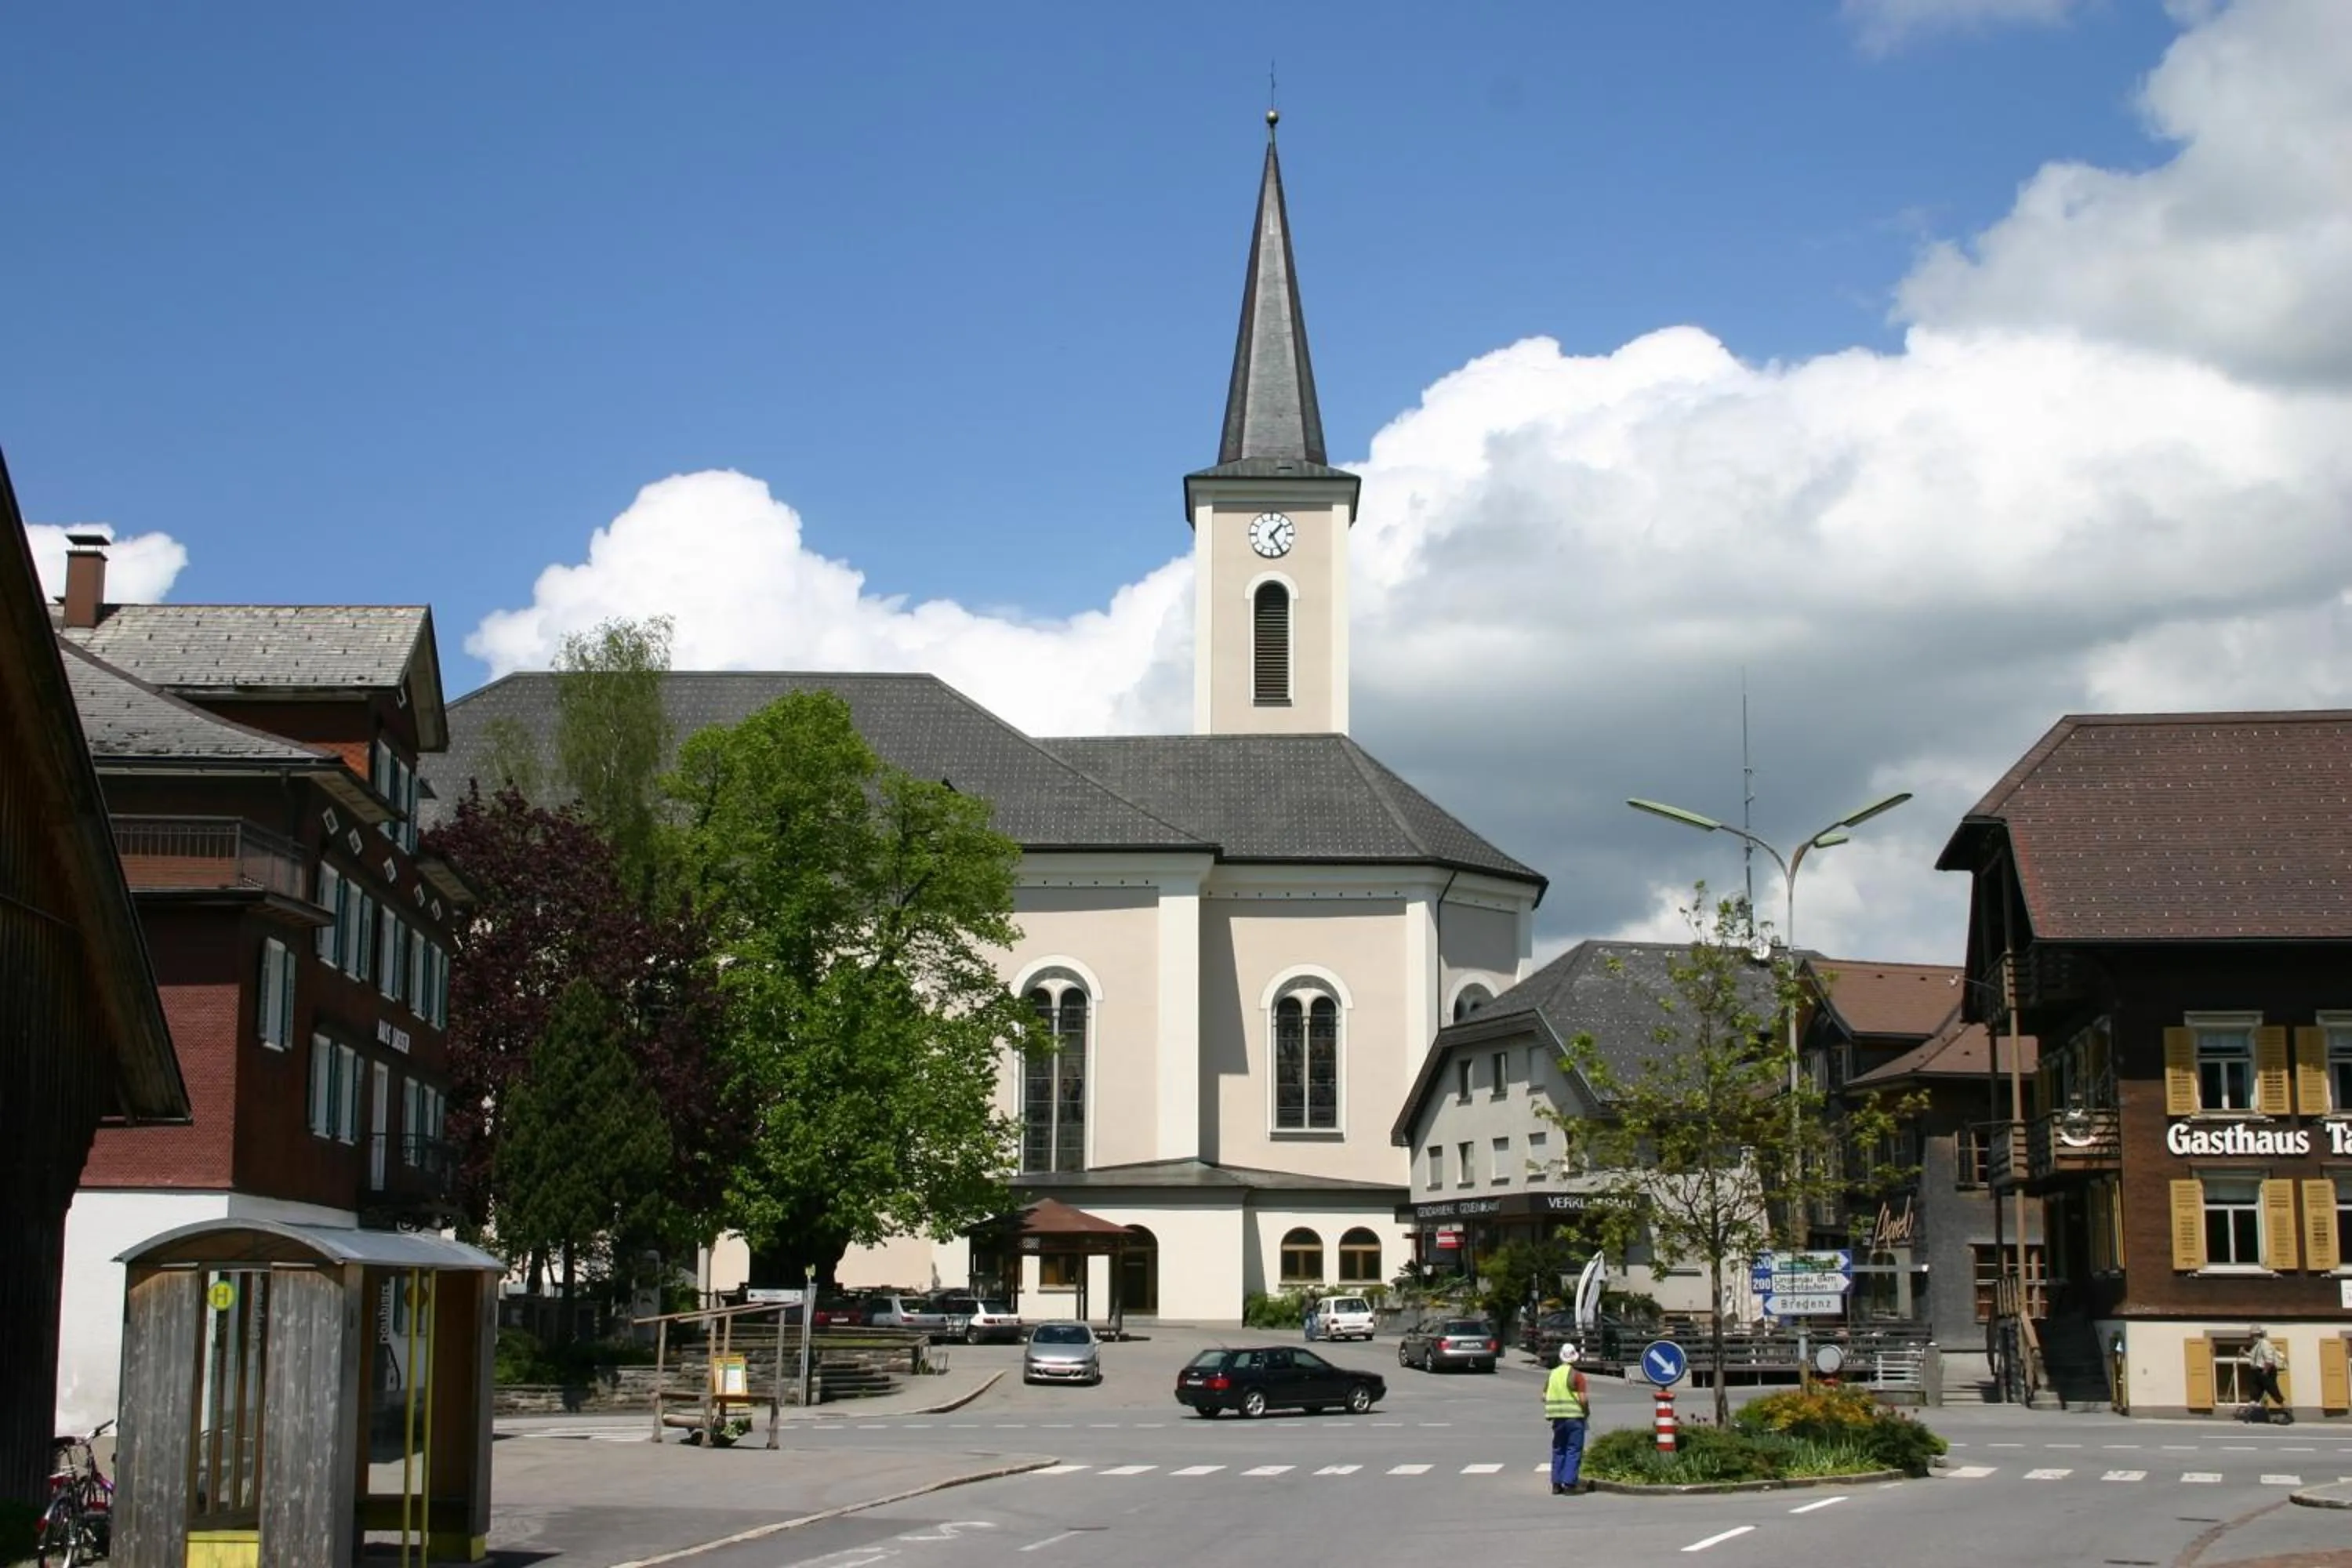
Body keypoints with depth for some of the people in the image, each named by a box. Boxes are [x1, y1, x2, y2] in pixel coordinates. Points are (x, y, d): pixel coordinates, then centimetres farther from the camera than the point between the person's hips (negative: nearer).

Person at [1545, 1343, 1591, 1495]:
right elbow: (1583, 1399, -15)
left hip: (1557, 1418, 5)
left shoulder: (1552, 1374, 6)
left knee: (1558, 1450, 13)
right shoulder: (1577, 1376, -10)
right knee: (1573, 1451, 0)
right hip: (1574, 1417, -5)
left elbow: (1544, 1397, 7)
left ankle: (1556, 1484, 11)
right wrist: (1587, 1411, 3)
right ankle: (1569, 1483, -6)